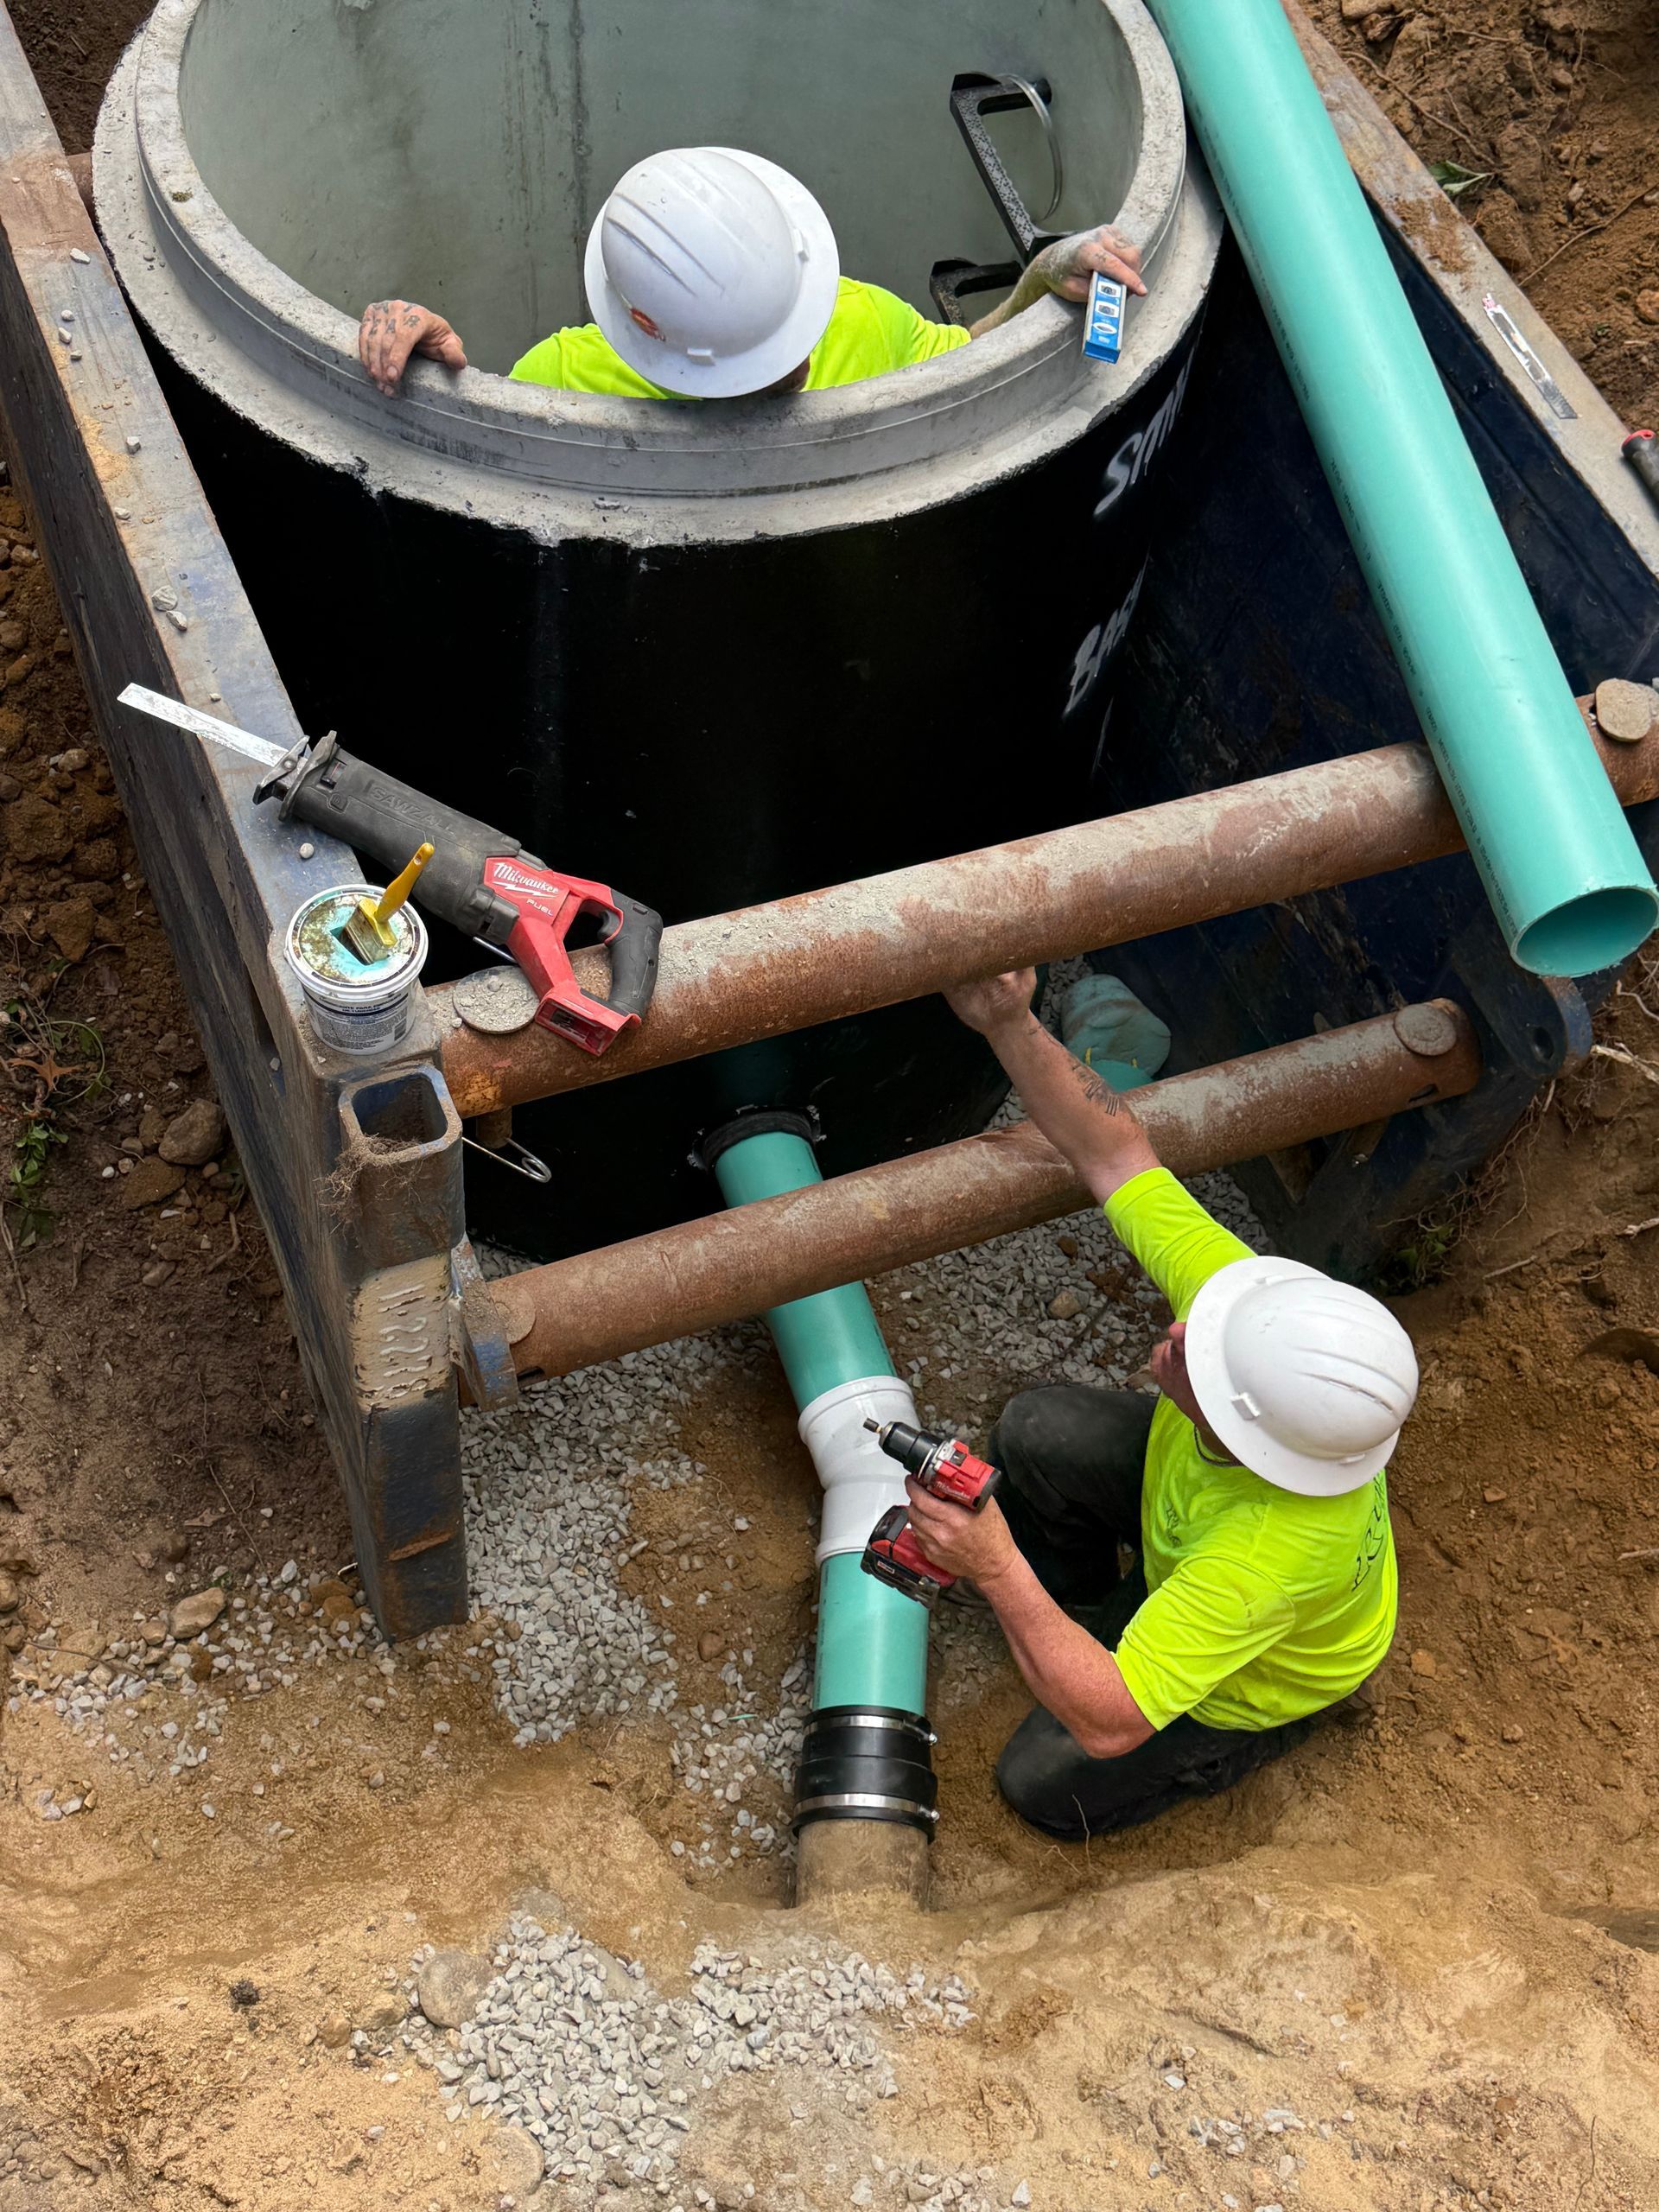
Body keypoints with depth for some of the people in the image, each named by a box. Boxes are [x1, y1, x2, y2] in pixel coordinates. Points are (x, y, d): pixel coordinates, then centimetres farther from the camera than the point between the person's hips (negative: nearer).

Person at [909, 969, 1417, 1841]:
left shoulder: (1271, 1551, -49)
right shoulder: (1248, 1298, -35)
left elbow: (1110, 1724, -45)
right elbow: (1117, 1154, -25)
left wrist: (996, 1571, -50)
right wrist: (1010, 1025, -34)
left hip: (1261, 1676, -5)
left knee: (1047, 1786, 0)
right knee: (1036, 1431, -12)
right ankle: (1072, 1598, 19)